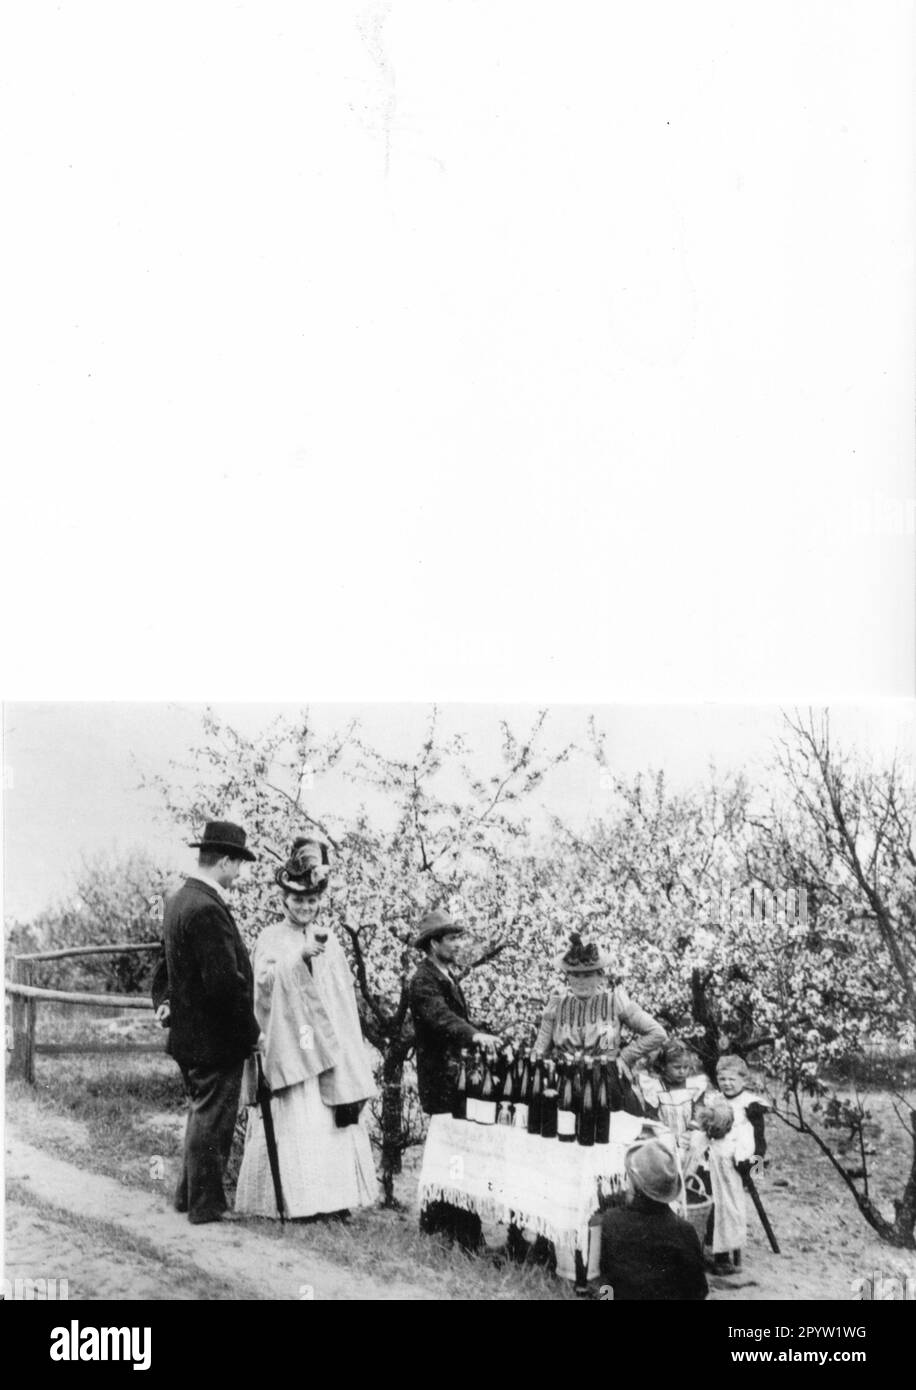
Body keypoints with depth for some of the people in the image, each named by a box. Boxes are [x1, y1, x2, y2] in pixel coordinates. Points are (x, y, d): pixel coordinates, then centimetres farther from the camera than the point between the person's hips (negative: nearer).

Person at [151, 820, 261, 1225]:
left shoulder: (179, 900, 9)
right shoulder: (207, 910, -25)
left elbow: (167, 962, 19)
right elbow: (226, 981, -26)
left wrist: (163, 1001, 11)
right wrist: (250, 1030, -17)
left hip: (187, 1035, 10)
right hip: (216, 1038, -10)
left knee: (201, 1114, 22)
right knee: (213, 1120, 2)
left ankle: (189, 1194, 33)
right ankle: (205, 1204, 12)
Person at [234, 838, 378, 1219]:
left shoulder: (329, 940, 13)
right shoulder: (271, 939, 2)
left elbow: (344, 996, 15)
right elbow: (265, 981, -16)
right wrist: (301, 956, -28)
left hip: (328, 1043, 4)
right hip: (287, 1043, -4)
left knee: (334, 1120, 0)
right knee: (293, 1122, -7)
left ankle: (335, 1195, 5)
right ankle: (294, 1198, -2)